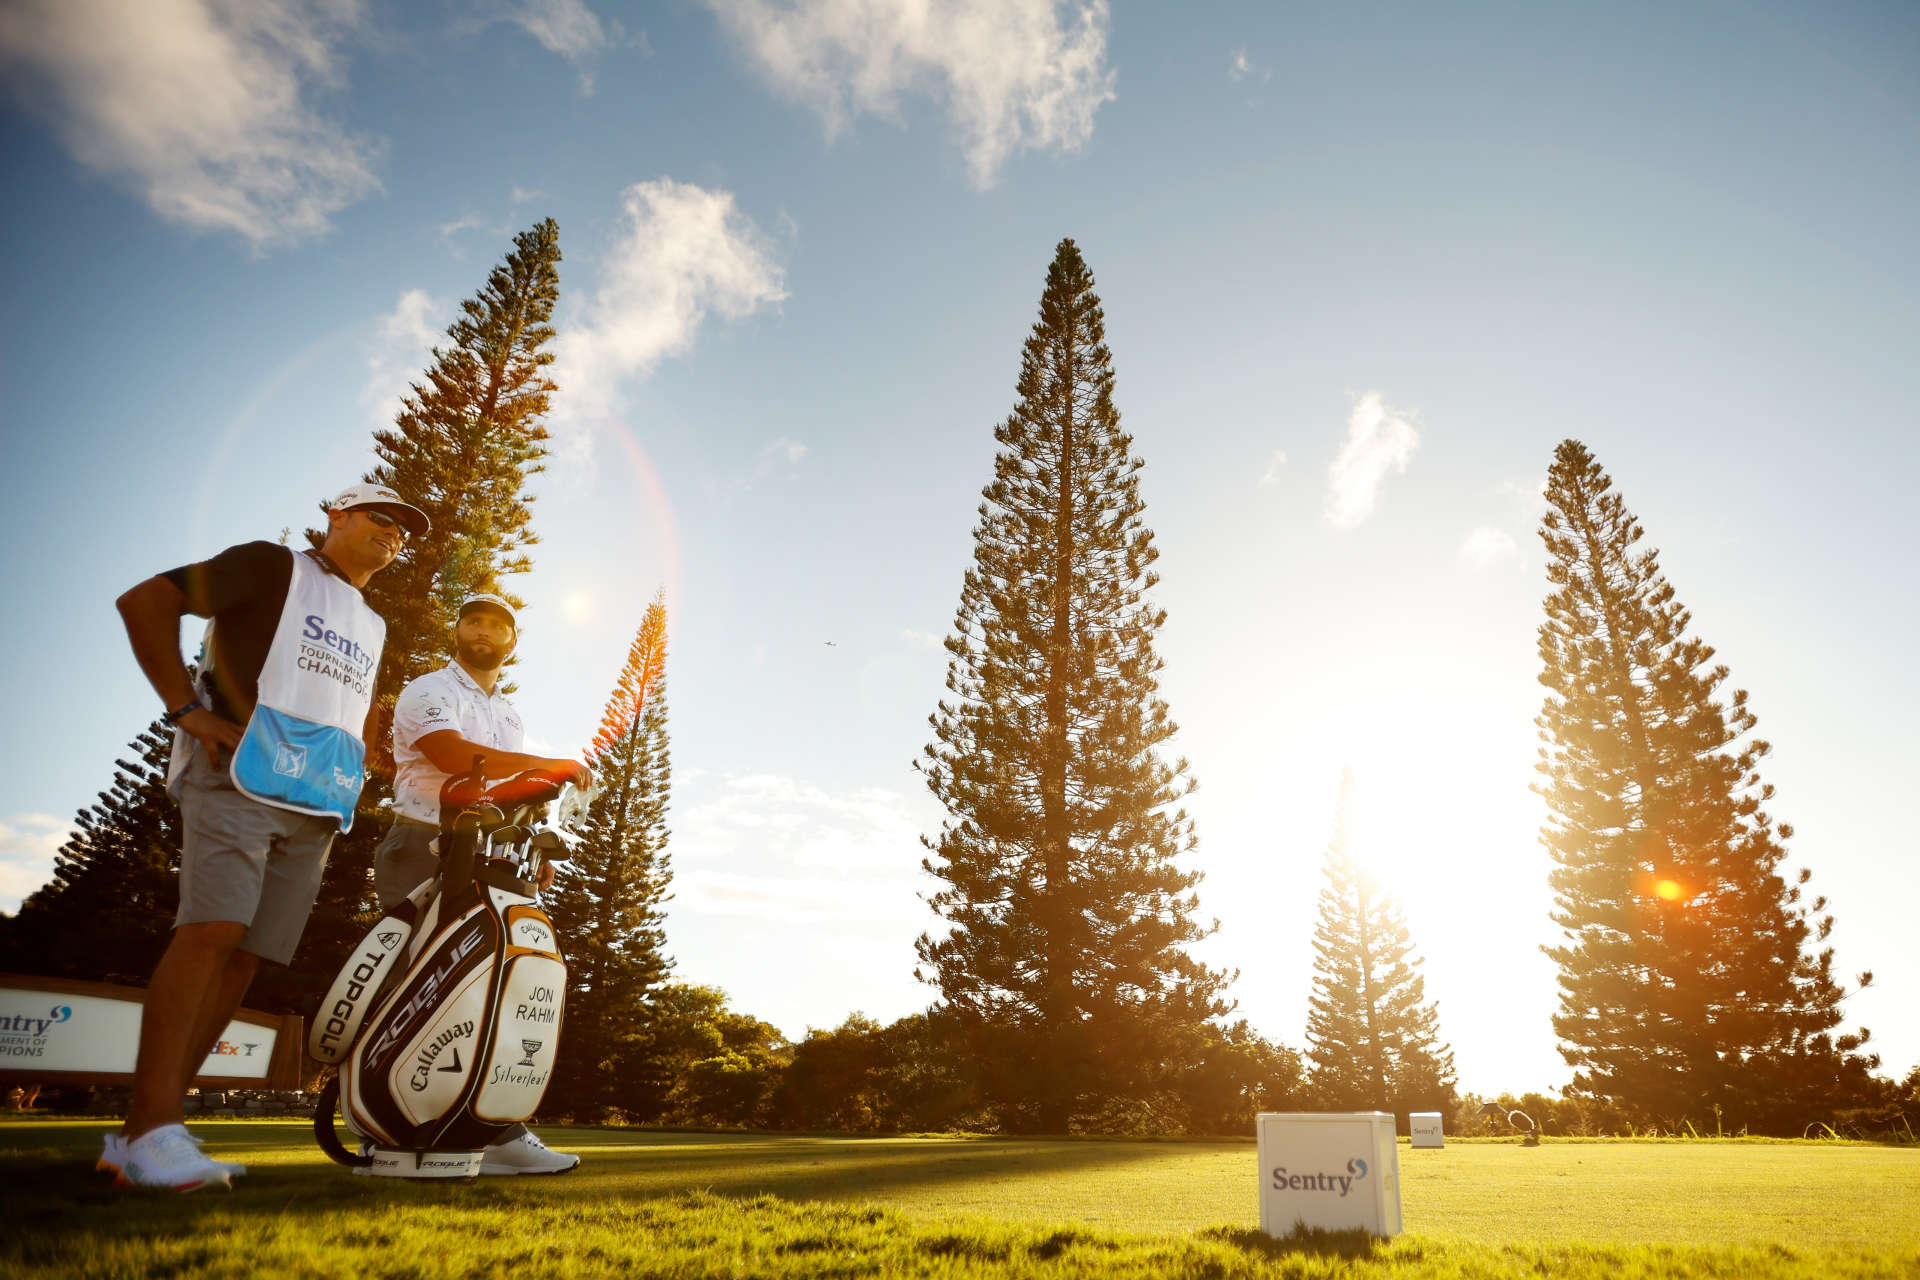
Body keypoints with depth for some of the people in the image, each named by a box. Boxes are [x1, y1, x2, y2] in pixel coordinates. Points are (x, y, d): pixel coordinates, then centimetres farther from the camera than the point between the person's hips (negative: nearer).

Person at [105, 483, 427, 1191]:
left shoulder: (374, 627, 25)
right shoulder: (273, 567, 5)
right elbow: (144, 601, -3)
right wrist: (188, 710, -11)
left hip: (317, 809, 6)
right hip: (242, 777, -6)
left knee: (245, 956, 0)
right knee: (213, 930, -20)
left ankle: (149, 1129, 5)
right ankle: (150, 1129, -20)